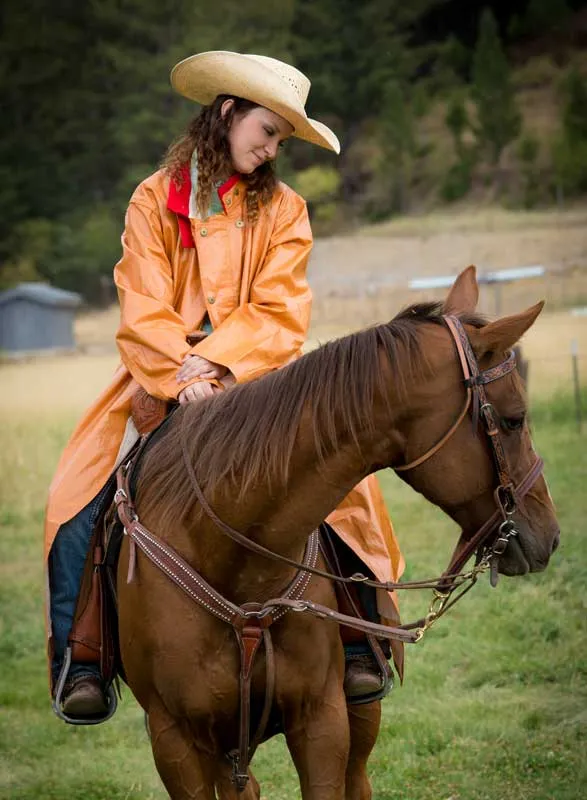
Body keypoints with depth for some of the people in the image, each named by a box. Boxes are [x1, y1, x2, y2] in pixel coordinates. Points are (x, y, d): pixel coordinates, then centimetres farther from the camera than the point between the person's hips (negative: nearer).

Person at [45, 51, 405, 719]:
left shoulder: (282, 211, 8)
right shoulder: (153, 200, 5)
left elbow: (279, 315, -4)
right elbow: (143, 312, -4)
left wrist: (212, 362, -20)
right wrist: (183, 375, -23)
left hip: (254, 377, 0)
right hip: (163, 377, 0)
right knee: (79, 502, -18)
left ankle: (356, 645, -13)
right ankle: (80, 661, -10)